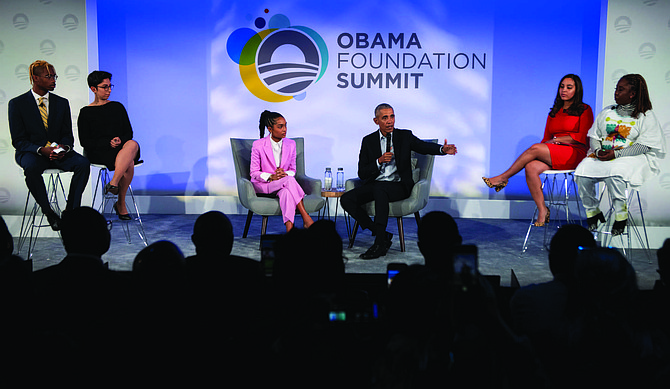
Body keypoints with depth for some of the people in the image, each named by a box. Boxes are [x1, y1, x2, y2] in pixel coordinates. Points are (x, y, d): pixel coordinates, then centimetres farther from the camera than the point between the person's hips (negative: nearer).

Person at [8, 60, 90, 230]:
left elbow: (67, 135, 10)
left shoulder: (62, 103, 11)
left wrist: (64, 147, -15)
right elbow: (18, 140, -4)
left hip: (59, 152, 3)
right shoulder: (17, 104, 1)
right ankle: (48, 212, -21)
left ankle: (71, 210, -19)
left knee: (83, 163, -28)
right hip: (31, 152, -3)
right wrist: (41, 150, -22)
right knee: (32, 167, -38)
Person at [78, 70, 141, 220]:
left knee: (133, 144, -36)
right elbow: (85, 142, 0)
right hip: (98, 154, -3)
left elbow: (128, 132, 14)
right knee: (129, 163, -34)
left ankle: (113, 183, -38)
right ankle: (122, 205, -29)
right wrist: (109, 143, -14)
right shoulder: (86, 113, 8)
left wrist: (120, 140, -10)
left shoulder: (117, 107, 18)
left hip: (120, 148, 3)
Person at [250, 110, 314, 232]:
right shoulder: (258, 145, -5)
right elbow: (254, 173, -3)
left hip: (284, 185, 3)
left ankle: (289, 228, -51)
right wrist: (271, 177, -21)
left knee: (286, 192, -38)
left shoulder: (291, 144, 5)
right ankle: (306, 219, -38)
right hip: (262, 185, -3)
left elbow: (292, 170, 11)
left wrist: (285, 174, -14)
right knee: (289, 180, -35)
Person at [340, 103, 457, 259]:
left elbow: (425, 146, -11)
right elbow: (362, 173, 4)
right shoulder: (368, 141, 9)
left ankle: (380, 244, -32)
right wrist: (379, 161, -13)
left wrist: (442, 149, -32)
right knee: (347, 199, -20)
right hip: (375, 185, 3)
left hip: (398, 186, -3)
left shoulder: (405, 136, 7)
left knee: (380, 189, -37)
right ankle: (382, 234, -9)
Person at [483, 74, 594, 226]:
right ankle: (542, 210, -27)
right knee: (531, 167, -29)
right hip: (551, 156, 5)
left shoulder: (584, 110, 8)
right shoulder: (554, 112, 24)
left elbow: (582, 137, -3)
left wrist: (556, 140, -8)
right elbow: (546, 138, 18)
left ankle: (502, 178, -16)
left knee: (535, 148, -29)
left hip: (575, 153, -5)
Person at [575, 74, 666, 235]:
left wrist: (616, 154, -20)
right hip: (602, 156, 5)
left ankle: (621, 215, -20)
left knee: (614, 173, -38)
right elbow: (593, 136, 15)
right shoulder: (606, 112, 18)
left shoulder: (646, 116, 2)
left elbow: (644, 146, -8)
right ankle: (592, 213, -7)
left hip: (631, 157, -5)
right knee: (582, 172, -24)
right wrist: (598, 150, -8)